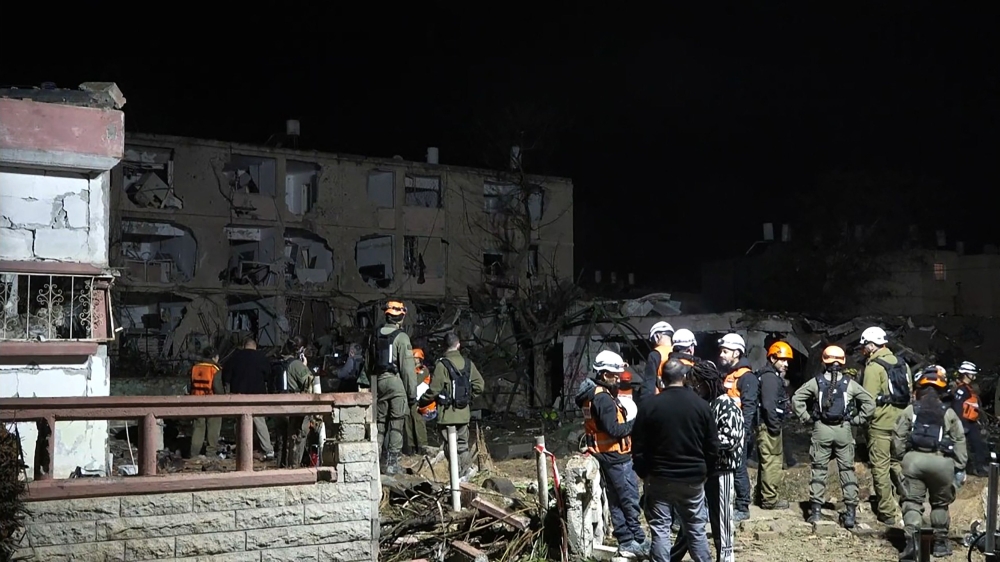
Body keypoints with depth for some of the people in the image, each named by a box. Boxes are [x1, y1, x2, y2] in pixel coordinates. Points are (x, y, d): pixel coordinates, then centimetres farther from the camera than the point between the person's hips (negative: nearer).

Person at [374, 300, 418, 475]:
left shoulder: (376, 335, 9)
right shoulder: (401, 337, -9)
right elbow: (408, 367, -12)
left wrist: (372, 386, 16)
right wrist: (412, 393, -7)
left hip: (379, 382, 6)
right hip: (396, 382, -6)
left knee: (379, 422, 13)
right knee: (396, 423, -1)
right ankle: (392, 463, -3)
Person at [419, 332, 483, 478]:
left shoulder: (442, 364, -14)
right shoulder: (467, 363, 3)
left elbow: (434, 389, -15)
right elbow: (479, 384, 5)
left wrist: (422, 402, 1)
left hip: (448, 413, -5)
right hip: (464, 412, 5)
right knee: (463, 443, 19)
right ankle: (467, 468, 15)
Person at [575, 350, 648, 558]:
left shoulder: (593, 395, 12)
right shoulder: (603, 398, -19)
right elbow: (613, 430, -24)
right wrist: (635, 423, -13)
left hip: (608, 457, 10)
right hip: (616, 457, -10)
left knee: (617, 501, 12)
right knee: (630, 500, -4)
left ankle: (626, 542, 18)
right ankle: (638, 541, 2)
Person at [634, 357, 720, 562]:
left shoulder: (648, 406, -8)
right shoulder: (701, 405, -3)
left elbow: (638, 447, -4)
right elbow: (713, 446, 1)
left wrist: (643, 473, 9)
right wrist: (705, 470, 15)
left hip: (660, 478, -1)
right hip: (693, 478, 2)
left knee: (660, 529, 5)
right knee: (696, 529, 12)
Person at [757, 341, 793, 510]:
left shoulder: (773, 376, 18)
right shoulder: (770, 377, -15)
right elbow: (769, 405, -24)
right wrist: (775, 425, -20)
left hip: (768, 426, 11)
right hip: (769, 426, -11)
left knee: (767, 462, 16)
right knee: (772, 462, -6)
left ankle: (766, 495, 23)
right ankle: (769, 499, -2)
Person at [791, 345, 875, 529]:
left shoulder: (816, 381, -1)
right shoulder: (850, 383, -1)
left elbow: (796, 399, -4)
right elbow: (869, 402, 0)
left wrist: (806, 418, 2)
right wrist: (858, 419, 6)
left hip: (821, 429, 0)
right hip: (843, 430, 0)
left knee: (819, 470, 6)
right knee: (847, 470, 6)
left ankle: (816, 510, 4)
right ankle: (850, 512, 5)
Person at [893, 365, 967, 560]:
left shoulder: (910, 410, 8)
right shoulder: (949, 413, 10)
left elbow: (898, 437, 3)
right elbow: (959, 441, 7)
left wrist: (900, 458, 12)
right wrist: (960, 467, 10)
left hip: (914, 458, -1)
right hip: (941, 461, 1)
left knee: (912, 502, 1)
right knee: (940, 503, 19)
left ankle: (911, 541, -14)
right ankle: (940, 542, 21)